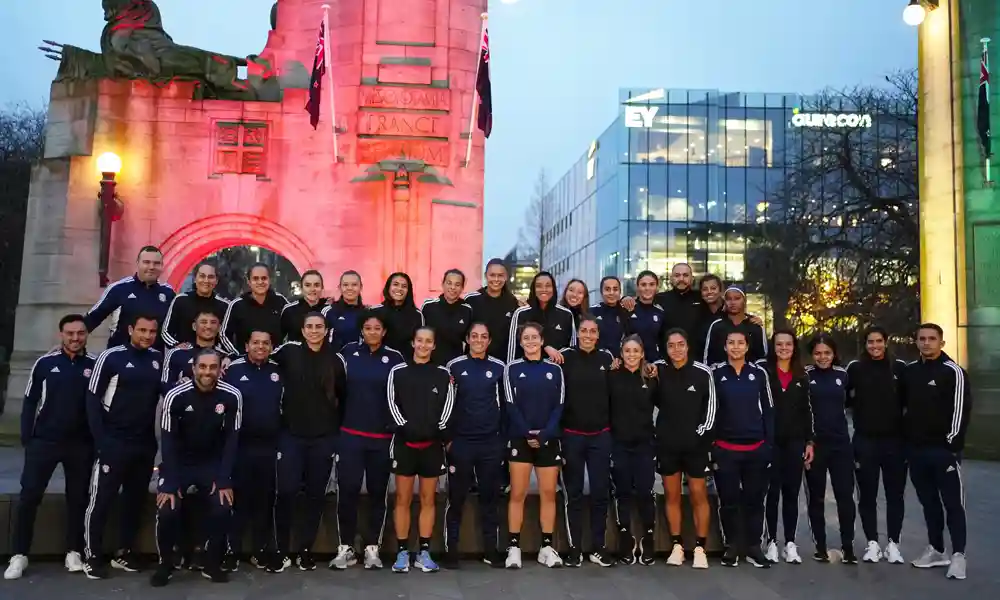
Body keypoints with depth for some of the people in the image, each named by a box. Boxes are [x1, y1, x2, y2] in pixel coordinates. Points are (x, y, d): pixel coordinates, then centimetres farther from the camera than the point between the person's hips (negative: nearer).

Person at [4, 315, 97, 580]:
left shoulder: (96, 365, -1)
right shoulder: (45, 363, 0)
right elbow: (30, 402, 4)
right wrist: (26, 438, -1)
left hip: (81, 444, 0)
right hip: (44, 441, 0)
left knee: (78, 498, 7)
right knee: (29, 496, 0)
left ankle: (74, 552, 17)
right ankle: (19, 555, 11)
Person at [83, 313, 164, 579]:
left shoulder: (159, 358, 5)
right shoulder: (111, 357, -8)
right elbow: (93, 399, -8)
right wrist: (101, 440, -13)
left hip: (146, 444, 5)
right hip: (114, 442, -4)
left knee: (135, 499, 12)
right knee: (101, 500, 0)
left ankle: (124, 553, 24)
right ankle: (93, 557, 13)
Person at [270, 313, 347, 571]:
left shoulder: (336, 360, 3)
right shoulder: (289, 351, -1)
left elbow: (343, 397, 13)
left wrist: (338, 428, 12)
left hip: (324, 438, 1)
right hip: (291, 434, -1)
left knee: (315, 494, 6)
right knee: (286, 491, -7)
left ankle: (305, 550, 19)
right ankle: (281, 549, 10)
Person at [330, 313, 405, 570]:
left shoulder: (394, 357, 1)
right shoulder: (348, 352, 2)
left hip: (382, 436, 0)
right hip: (350, 434, 0)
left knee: (378, 491, 7)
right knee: (347, 489, -1)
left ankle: (372, 548, 18)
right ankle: (346, 547, 12)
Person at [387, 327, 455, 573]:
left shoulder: (443, 374, 6)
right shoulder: (398, 372, 4)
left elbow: (447, 405, 3)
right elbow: (392, 403, -1)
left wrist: (437, 431, -10)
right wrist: (406, 427, -12)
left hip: (432, 443, 1)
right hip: (404, 442, -1)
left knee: (428, 499, 6)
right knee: (403, 499, 2)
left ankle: (424, 553, 14)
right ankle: (402, 552, 10)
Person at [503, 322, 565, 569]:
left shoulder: (554, 369, 7)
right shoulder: (512, 369, 3)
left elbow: (558, 406, 2)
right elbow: (511, 405, -3)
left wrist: (544, 434, -11)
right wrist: (527, 434, -13)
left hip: (549, 439, 2)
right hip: (520, 439, -2)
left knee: (549, 494, 4)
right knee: (517, 493, -1)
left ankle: (547, 547, 13)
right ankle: (514, 547, 5)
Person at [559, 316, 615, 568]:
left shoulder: (607, 358, 4)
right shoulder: (566, 356, -4)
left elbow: (613, 396, 12)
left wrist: (614, 429, 7)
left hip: (601, 435, 2)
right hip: (571, 434, -2)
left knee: (600, 492, 6)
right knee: (574, 493, 6)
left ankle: (598, 548, 18)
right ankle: (575, 548, 15)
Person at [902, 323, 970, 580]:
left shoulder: (953, 372, -7)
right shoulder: (909, 371, 10)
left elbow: (962, 409, -11)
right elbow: (902, 405, 18)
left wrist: (953, 443, -15)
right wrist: (904, 439, 13)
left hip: (943, 449, -6)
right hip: (916, 448, 6)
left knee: (952, 503, -1)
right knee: (928, 501, 13)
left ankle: (958, 554, 4)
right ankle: (936, 549, 23)